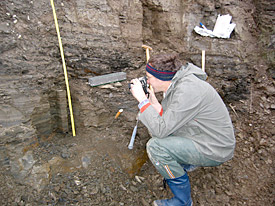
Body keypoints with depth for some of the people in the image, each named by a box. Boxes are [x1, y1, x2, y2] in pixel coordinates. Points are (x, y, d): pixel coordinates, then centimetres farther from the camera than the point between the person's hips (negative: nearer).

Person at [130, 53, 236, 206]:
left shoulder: (188, 91, -29)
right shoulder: (175, 84, 1)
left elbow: (161, 129, -29)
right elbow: (167, 120, 5)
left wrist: (142, 99, -24)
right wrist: (153, 102, -5)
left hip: (215, 149, -9)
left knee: (155, 146, -22)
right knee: (154, 128, 13)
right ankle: (188, 162, 22)